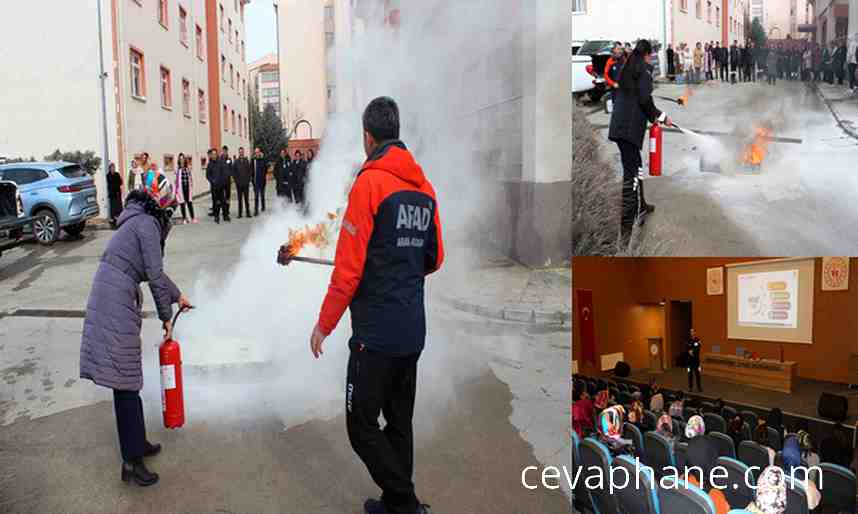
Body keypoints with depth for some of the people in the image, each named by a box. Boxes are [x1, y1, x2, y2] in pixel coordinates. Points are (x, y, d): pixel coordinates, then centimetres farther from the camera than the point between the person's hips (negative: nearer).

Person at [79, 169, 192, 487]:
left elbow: (153, 270, 30)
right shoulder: (147, 224, -10)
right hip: (116, 299, -10)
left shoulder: (141, 221, 20)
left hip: (108, 295, 10)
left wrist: (177, 296, 39)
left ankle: (138, 443, 30)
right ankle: (131, 462, 2)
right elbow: (155, 276, -11)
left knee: (127, 377, 17)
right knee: (125, 381, -5)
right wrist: (166, 317, -2)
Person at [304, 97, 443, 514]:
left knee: (362, 425, 4)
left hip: (376, 331, -7)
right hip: (413, 331, 7)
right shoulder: (425, 187, 7)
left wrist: (324, 324, -6)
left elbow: (348, 265, -14)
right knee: (400, 421, 17)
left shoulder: (369, 182, -12)